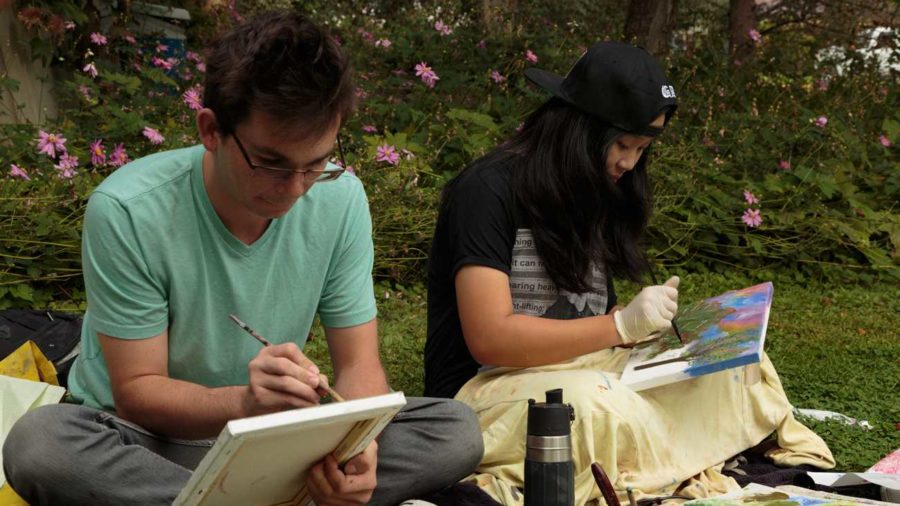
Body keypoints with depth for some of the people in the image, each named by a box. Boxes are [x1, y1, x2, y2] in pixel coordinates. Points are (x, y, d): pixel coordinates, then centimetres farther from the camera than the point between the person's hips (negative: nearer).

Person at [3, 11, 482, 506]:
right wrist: (242, 401, -37)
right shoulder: (128, 211, -21)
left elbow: (358, 363, -6)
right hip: (142, 439, -3)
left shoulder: (340, 199, -11)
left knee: (455, 432, -16)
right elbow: (135, 391, -16)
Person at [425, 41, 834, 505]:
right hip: (485, 390, -7)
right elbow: (490, 338, -20)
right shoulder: (489, 190, -12)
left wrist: (653, 324, -9)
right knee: (595, 403, -38)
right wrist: (623, 324, -23)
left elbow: (588, 320, 12)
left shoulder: (594, 196, 12)